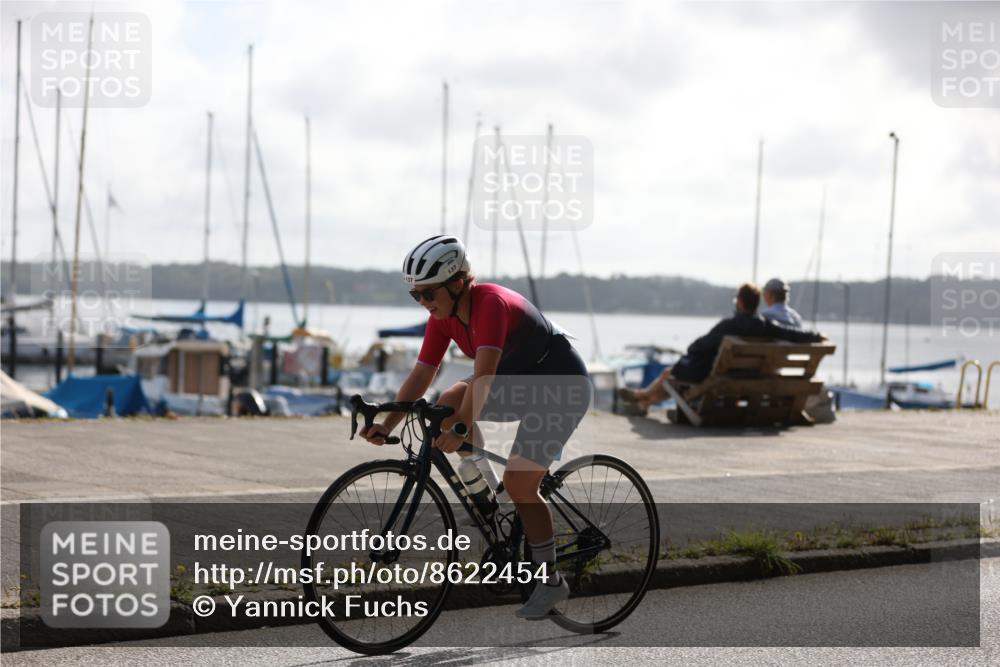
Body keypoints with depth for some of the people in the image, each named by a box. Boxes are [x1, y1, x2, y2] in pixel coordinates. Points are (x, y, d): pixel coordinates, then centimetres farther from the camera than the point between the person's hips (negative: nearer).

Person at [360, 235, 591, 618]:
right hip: (519, 384, 8)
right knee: (448, 404, -14)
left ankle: (551, 581, 1)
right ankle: (491, 497, 2)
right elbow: (420, 375, -7)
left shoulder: (491, 303, -31)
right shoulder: (443, 316, -7)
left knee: (519, 483, -15)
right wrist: (387, 425, -16)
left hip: (562, 389, -8)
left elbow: (484, 373, -42)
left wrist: (463, 428, -52)